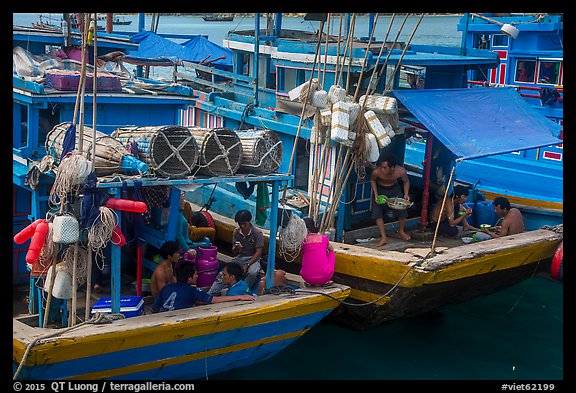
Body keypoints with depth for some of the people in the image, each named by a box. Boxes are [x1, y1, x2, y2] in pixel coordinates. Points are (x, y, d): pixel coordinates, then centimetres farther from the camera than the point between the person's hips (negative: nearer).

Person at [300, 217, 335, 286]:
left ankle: (313, 283, 18)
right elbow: (331, 248, 30)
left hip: (308, 278, 0)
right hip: (325, 277, 0)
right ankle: (323, 282, 27)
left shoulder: (303, 240, 2)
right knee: (331, 253, 28)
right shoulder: (323, 238, 8)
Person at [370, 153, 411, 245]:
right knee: (377, 213, -12)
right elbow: (372, 180, -9)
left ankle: (401, 231, 28)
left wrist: (406, 194, -19)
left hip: (394, 189, 1)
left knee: (402, 211, -2)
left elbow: (406, 181, -7)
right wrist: (376, 194, -16)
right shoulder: (376, 171, -34)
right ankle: (383, 238, 0)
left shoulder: (401, 171, -30)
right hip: (380, 190, -1)